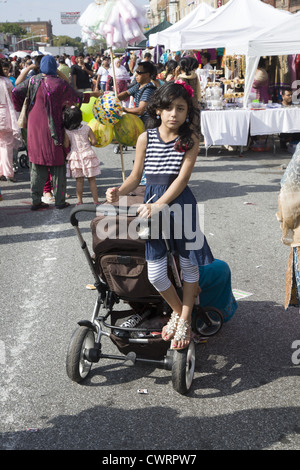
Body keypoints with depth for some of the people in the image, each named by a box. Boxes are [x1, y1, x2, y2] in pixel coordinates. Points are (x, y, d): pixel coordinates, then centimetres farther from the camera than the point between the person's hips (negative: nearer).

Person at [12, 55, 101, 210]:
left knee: (37, 164, 10)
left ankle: (36, 200, 11)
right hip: (53, 128, -3)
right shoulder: (60, 83, -6)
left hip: (35, 126, 3)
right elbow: (77, 97, 5)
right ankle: (60, 200, 8)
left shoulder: (33, 81, 1)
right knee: (57, 163, 6)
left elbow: (15, 92, -3)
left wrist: (21, 109, 11)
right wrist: (92, 94, 21)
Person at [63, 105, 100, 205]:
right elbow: (94, 141, -5)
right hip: (87, 154, -1)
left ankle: (80, 201, 9)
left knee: (79, 180, 8)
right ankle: (96, 201, 7)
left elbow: (66, 145, -5)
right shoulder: (86, 128, -4)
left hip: (75, 155, 1)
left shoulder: (66, 131, -5)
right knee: (91, 179, 5)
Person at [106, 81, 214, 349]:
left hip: (180, 204, -1)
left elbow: (182, 178, -13)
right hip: (152, 203, 2)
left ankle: (185, 320, 28)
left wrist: (159, 205, -23)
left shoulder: (190, 139, -4)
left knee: (189, 264, 8)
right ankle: (178, 312, 27)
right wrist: (119, 192, -14)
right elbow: (135, 177, 6)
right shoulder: (146, 138, 2)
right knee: (155, 274, -1)